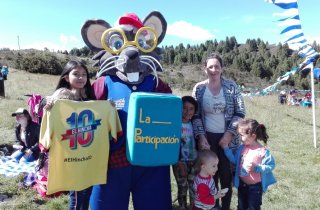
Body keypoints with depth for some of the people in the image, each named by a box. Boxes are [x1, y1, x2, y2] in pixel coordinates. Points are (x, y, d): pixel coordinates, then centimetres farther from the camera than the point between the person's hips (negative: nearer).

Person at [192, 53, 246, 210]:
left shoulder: (231, 86, -4)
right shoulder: (199, 88, -2)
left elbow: (240, 113, -3)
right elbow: (195, 115, 0)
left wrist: (229, 134, -12)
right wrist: (201, 137, -10)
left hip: (227, 137, 0)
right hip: (207, 137, 1)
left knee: (226, 175, 8)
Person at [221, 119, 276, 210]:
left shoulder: (262, 151, -23)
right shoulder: (242, 148, -4)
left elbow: (271, 166, -18)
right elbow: (235, 160, 6)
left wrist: (256, 168, -28)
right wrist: (226, 148, -2)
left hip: (255, 186, -6)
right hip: (242, 184, 6)